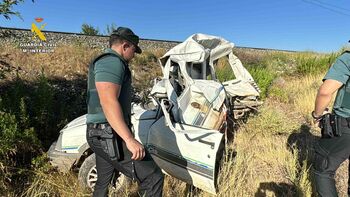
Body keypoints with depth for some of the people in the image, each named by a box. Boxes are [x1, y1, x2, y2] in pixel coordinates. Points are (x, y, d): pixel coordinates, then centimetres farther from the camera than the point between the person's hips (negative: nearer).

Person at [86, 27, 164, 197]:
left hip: (102, 133, 11)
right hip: (110, 134, -11)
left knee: (103, 182, 25)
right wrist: (130, 140, -31)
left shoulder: (104, 62, 23)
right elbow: (108, 102, -26)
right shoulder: (112, 61, -12)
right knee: (152, 177, -12)